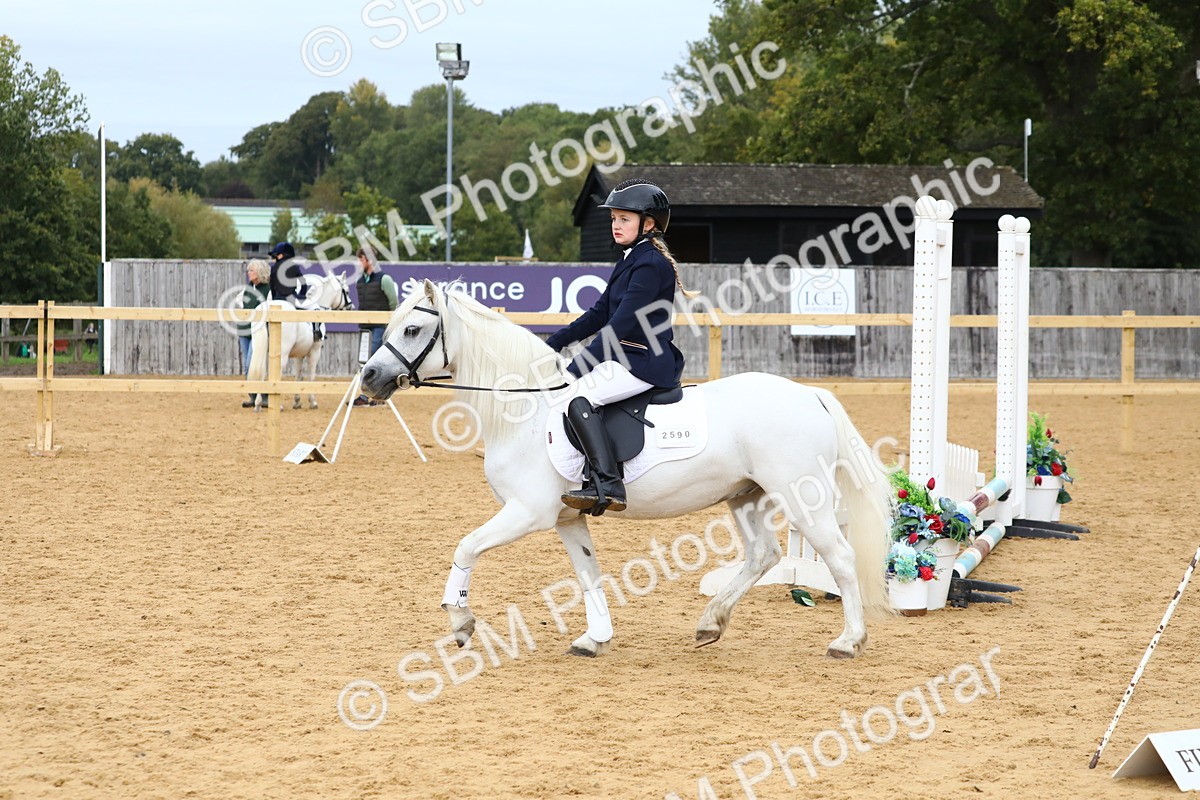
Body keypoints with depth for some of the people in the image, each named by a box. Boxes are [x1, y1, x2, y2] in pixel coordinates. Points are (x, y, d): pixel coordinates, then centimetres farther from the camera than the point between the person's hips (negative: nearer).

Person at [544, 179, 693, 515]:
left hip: (646, 361, -11)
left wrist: (576, 369, -22)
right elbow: (600, 314, 21)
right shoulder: (630, 260, 16)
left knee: (578, 395, -28)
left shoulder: (651, 264, -15)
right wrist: (554, 343, 13)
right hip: (626, 357, 11)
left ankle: (606, 484, -37)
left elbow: (620, 325, -21)